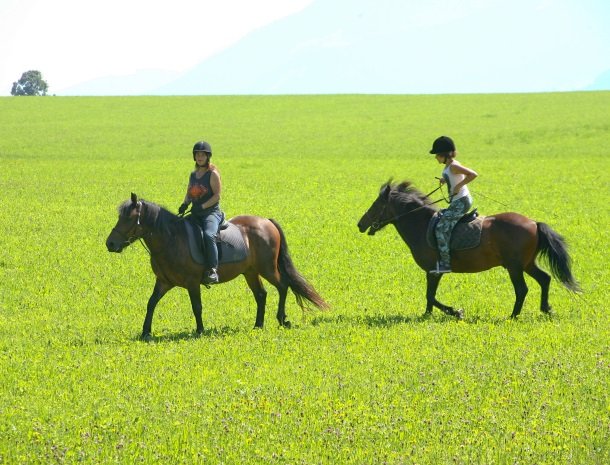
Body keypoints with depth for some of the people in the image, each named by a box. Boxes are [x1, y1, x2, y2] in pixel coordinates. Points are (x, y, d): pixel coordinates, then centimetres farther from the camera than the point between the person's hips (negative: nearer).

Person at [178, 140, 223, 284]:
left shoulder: (213, 174, -6)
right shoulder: (193, 175, 15)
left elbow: (217, 195, -11)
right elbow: (189, 193, 21)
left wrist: (202, 206, -20)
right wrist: (185, 204, -1)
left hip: (212, 212, -8)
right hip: (196, 214, 8)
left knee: (208, 235, -35)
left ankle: (212, 270, -37)